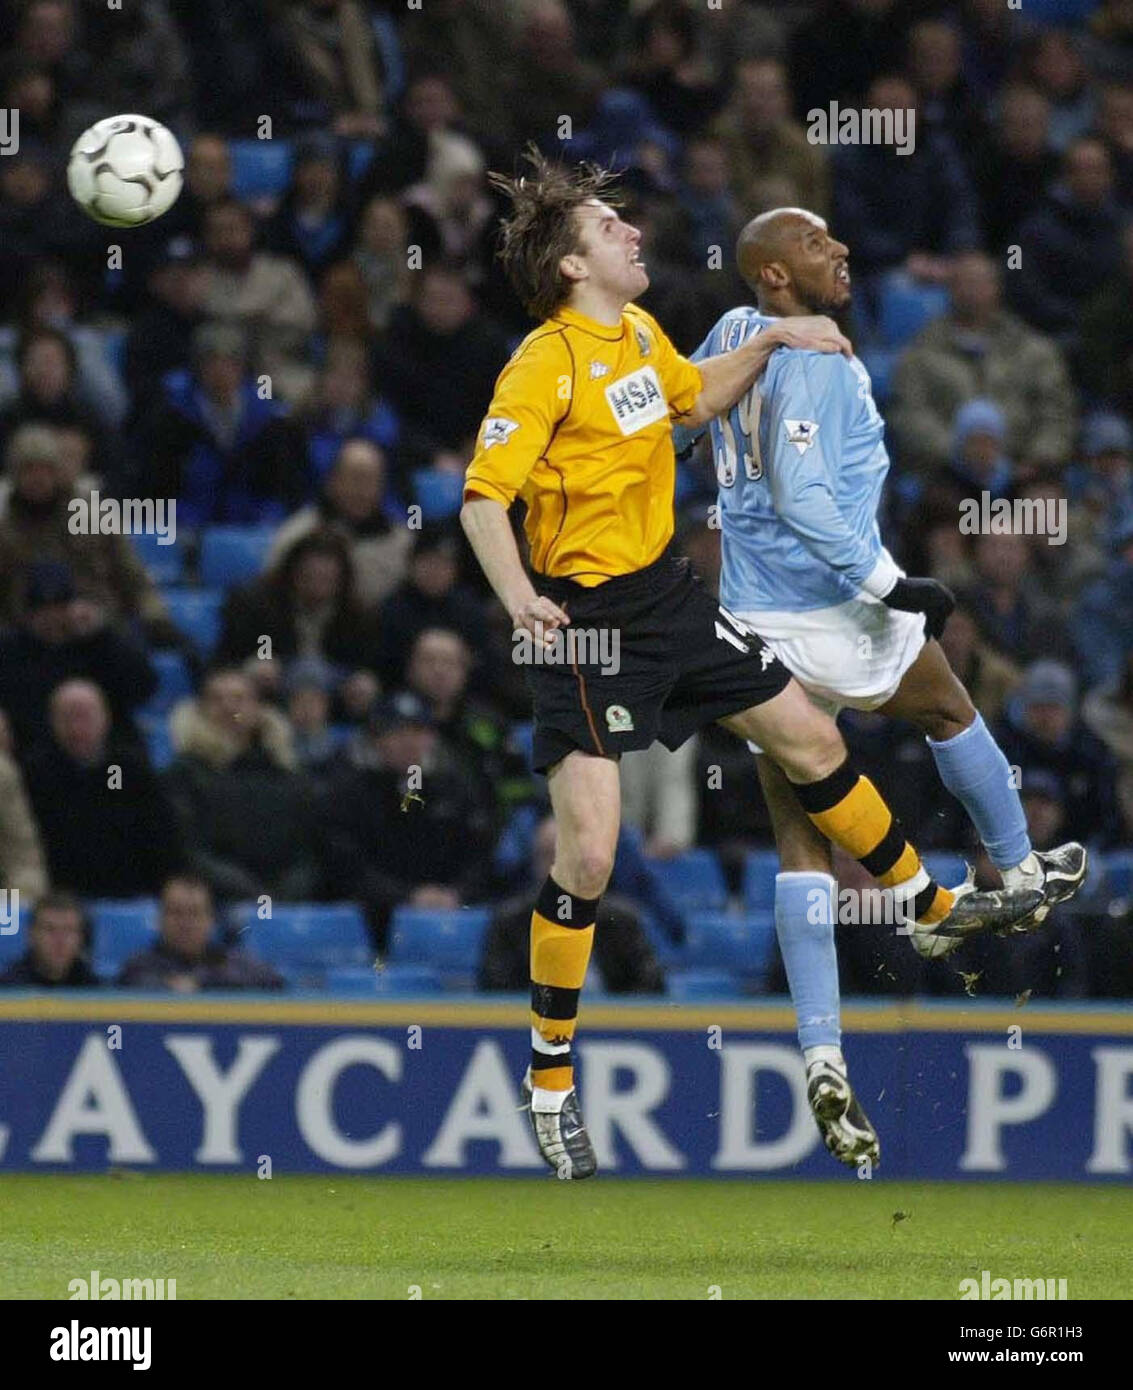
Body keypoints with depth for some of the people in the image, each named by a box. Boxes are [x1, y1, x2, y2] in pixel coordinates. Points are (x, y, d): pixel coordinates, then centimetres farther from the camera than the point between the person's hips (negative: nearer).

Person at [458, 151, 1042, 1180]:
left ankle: (932, 906, 37)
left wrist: (773, 343, 17)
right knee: (588, 855, -12)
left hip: (667, 595, 8)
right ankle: (551, 1078, 1)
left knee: (812, 738, 16)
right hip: (583, 621, -8)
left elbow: (696, 399, 28)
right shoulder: (546, 364, -20)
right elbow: (482, 498, -26)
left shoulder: (638, 332, 6)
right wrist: (518, 597, -41)